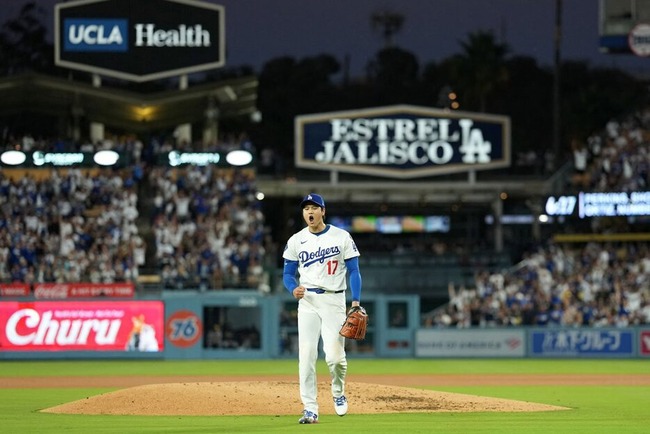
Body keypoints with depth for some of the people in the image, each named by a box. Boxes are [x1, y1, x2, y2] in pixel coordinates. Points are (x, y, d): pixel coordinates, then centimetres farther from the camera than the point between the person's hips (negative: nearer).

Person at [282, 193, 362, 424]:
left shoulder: (342, 237, 0)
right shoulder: (296, 241, 6)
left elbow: (353, 271, 0)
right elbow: (288, 274, 10)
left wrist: (355, 301, -11)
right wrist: (294, 289, -12)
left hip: (334, 300, -2)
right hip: (307, 301, 2)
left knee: (334, 355, -11)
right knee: (306, 356, -7)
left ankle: (338, 392, 20)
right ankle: (310, 409, -3)